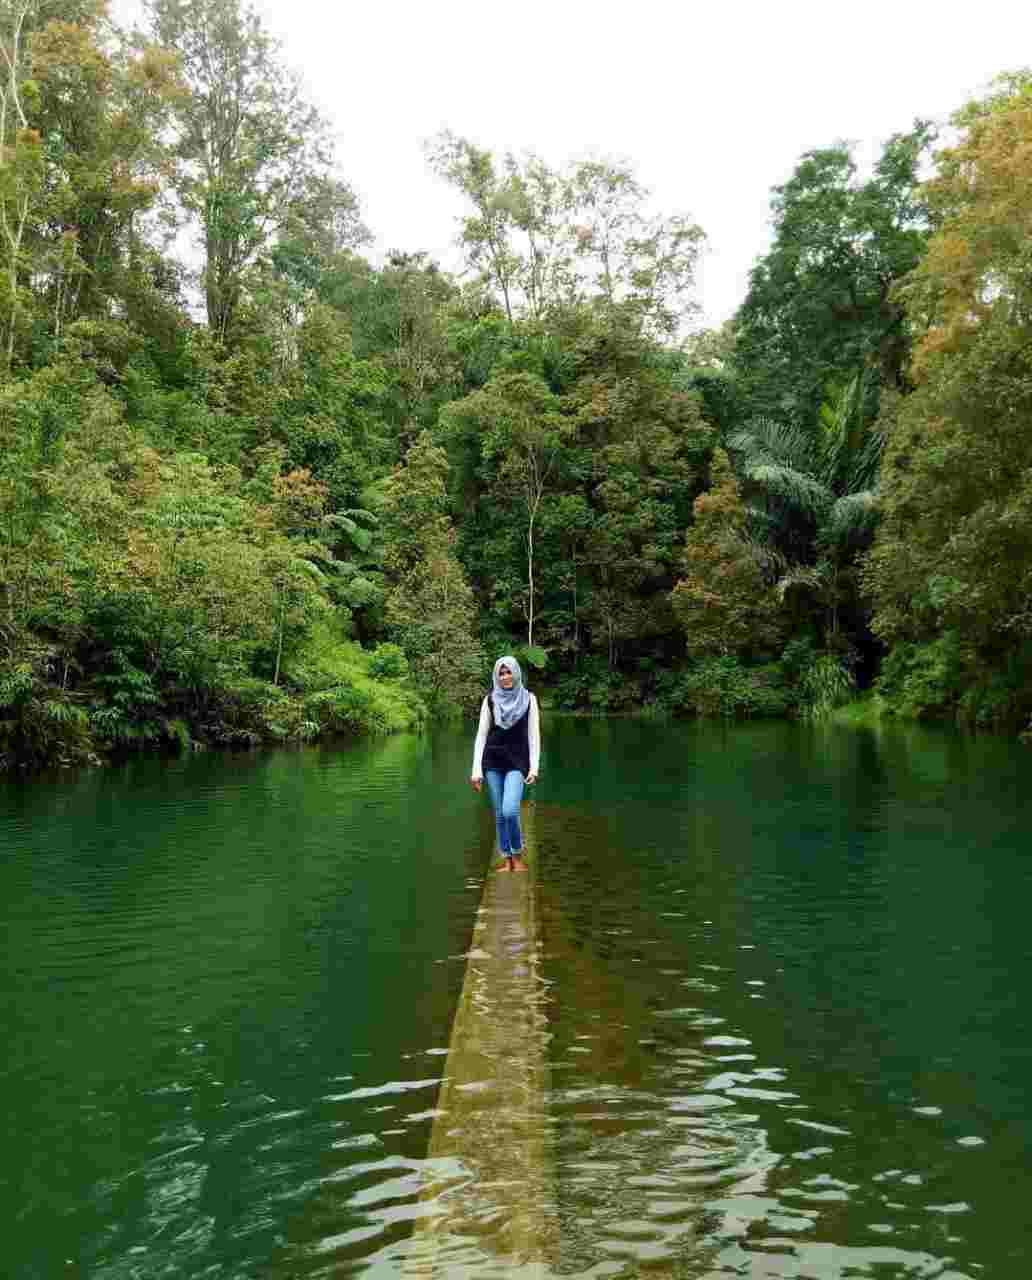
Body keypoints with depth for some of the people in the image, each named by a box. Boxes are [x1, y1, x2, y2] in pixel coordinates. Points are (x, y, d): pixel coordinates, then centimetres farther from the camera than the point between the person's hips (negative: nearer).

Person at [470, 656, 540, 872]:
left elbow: (534, 735, 2)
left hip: (517, 761, -2)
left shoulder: (528, 699, 1)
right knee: (499, 814, 5)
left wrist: (534, 768, -7)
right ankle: (506, 859, 19)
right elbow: (481, 735, 4)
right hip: (492, 761, 2)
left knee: (510, 811, -16)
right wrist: (476, 770, -2)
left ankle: (517, 855, 6)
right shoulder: (490, 700, 4)